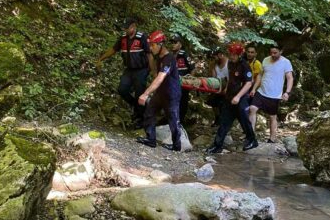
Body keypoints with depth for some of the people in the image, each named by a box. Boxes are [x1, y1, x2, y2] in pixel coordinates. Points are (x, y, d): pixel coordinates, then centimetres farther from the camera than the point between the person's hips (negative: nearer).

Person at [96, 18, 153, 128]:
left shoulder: (142, 37, -15)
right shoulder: (123, 38, 1)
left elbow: (149, 54, -13)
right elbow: (113, 50, 11)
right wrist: (100, 59, 13)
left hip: (141, 71, -5)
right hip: (128, 70, 5)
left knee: (139, 95, 0)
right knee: (122, 90, -7)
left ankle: (140, 118, 17)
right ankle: (136, 106, 18)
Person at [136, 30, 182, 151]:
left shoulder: (169, 59, -27)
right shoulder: (160, 57, 3)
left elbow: (159, 79, -38)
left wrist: (145, 94, -44)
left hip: (172, 95, -9)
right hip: (161, 92, 9)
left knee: (173, 120, 4)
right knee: (149, 113, 9)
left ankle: (177, 145, 20)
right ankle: (151, 140, 18)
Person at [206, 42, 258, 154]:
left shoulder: (244, 66, -15)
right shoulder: (230, 63, 8)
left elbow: (249, 83, -20)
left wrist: (238, 96, -26)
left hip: (240, 99, -7)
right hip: (229, 98, 7)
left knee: (244, 121, 7)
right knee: (224, 121, 6)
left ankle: (252, 141, 28)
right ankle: (217, 145, 9)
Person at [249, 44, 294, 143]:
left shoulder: (286, 62, -9)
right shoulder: (265, 60, 5)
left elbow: (290, 78, -14)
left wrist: (287, 92, -27)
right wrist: (254, 88, 9)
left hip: (275, 96, -4)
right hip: (261, 92, 4)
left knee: (272, 117, 6)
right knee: (252, 108, -14)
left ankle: (272, 140, 17)